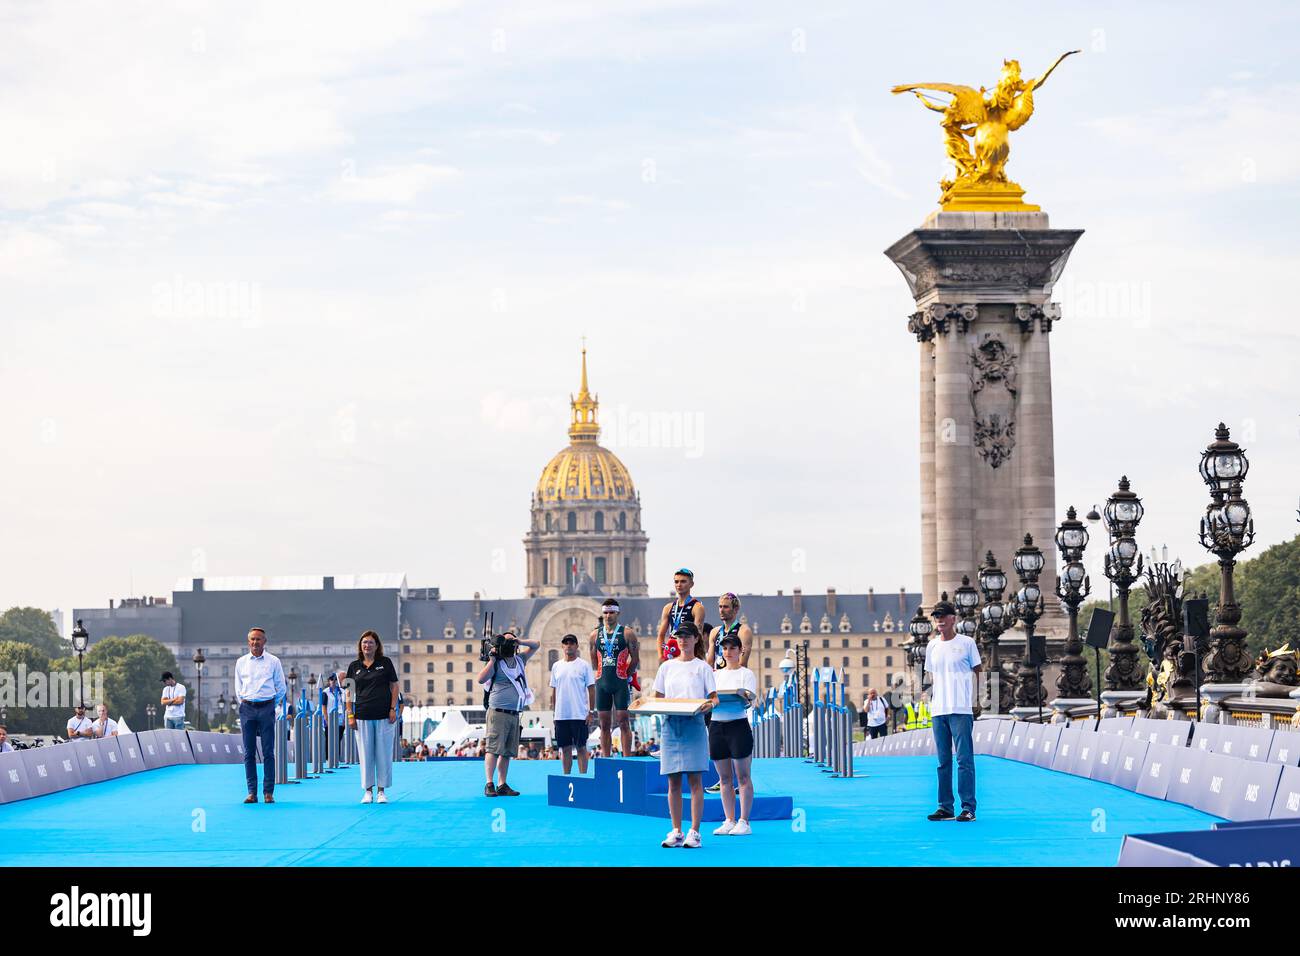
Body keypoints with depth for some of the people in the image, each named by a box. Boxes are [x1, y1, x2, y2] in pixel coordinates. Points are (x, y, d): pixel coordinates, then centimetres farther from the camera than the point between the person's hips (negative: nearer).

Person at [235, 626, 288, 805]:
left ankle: (268, 792, -3)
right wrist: (243, 702, 9)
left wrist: (273, 705, 8)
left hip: (267, 707, -2)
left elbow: (281, 688, 9)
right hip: (247, 709, 2)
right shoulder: (241, 662, 11)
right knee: (249, 752, 0)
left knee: (268, 752, -4)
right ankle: (252, 792, 3)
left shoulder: (273, 661, 4)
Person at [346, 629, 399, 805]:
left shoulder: (385, 663, 5)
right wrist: (350, 715, 2)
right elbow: (350, 692, 10)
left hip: (384, 716, -1)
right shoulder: (354, 666, 9)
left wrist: (393, 709, -3)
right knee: (365, 753, 2)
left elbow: (394, 686, 6)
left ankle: (381, 791, 7)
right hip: (363, 716, 1)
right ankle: (368, 790, 9)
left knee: (384, 753, 0)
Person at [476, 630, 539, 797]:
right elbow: (481, 680, -15)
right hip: (498, 712, -7)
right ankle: (489, 784, -11)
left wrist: (520, 642, 4)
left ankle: (502, 785, 8)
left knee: (507, 752, 6)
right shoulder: (496, 663, -3)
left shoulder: (519, 659, 14)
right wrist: (492, 660, -14)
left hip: (514, 714, 7)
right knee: (493, 749, -10)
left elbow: (535, 645, 23)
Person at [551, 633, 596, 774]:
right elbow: (554, 691, 16)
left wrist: (591, 712, -8)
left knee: (581, 747, -2)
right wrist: (554, 712, 11)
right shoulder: (556, 666, 11)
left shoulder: (584, 666, -1)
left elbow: (591, 690, -2)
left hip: (579, 715, -4)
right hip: (561, 715, 4)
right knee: (565, 748, 7)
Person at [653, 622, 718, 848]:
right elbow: (658, 698, 15)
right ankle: (676, 832, 7)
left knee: (695, 779, -6)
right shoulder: (667, 666, 15)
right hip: (671, 724, 3)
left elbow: (714, 697, 1)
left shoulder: (702, 667, 5)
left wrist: (710, 704, -21)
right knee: (673, 781, 3)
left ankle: (694, 832, -5)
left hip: (694, 724, -3)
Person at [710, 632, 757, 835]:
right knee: (724, 778, 7)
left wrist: (741, 698, -31)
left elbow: (749, 700, -10)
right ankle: (729, 821, 12)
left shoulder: (746, 674, 2)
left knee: (742, 776, -4)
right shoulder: (716, 674, 17)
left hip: (738, 725, -5)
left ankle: (744, 822, -2)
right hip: (716, 725, 5)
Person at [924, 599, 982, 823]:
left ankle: (968, 807, -8)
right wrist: (931, 703, 13)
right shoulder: (932, 646, 15)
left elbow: (978, 672, 5)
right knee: (943, 761, 7)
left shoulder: (966, 643, 2)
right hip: (938, 711, 5)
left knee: (964, 759, -8)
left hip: (961, 710, -5)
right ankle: (945, 806, 11)